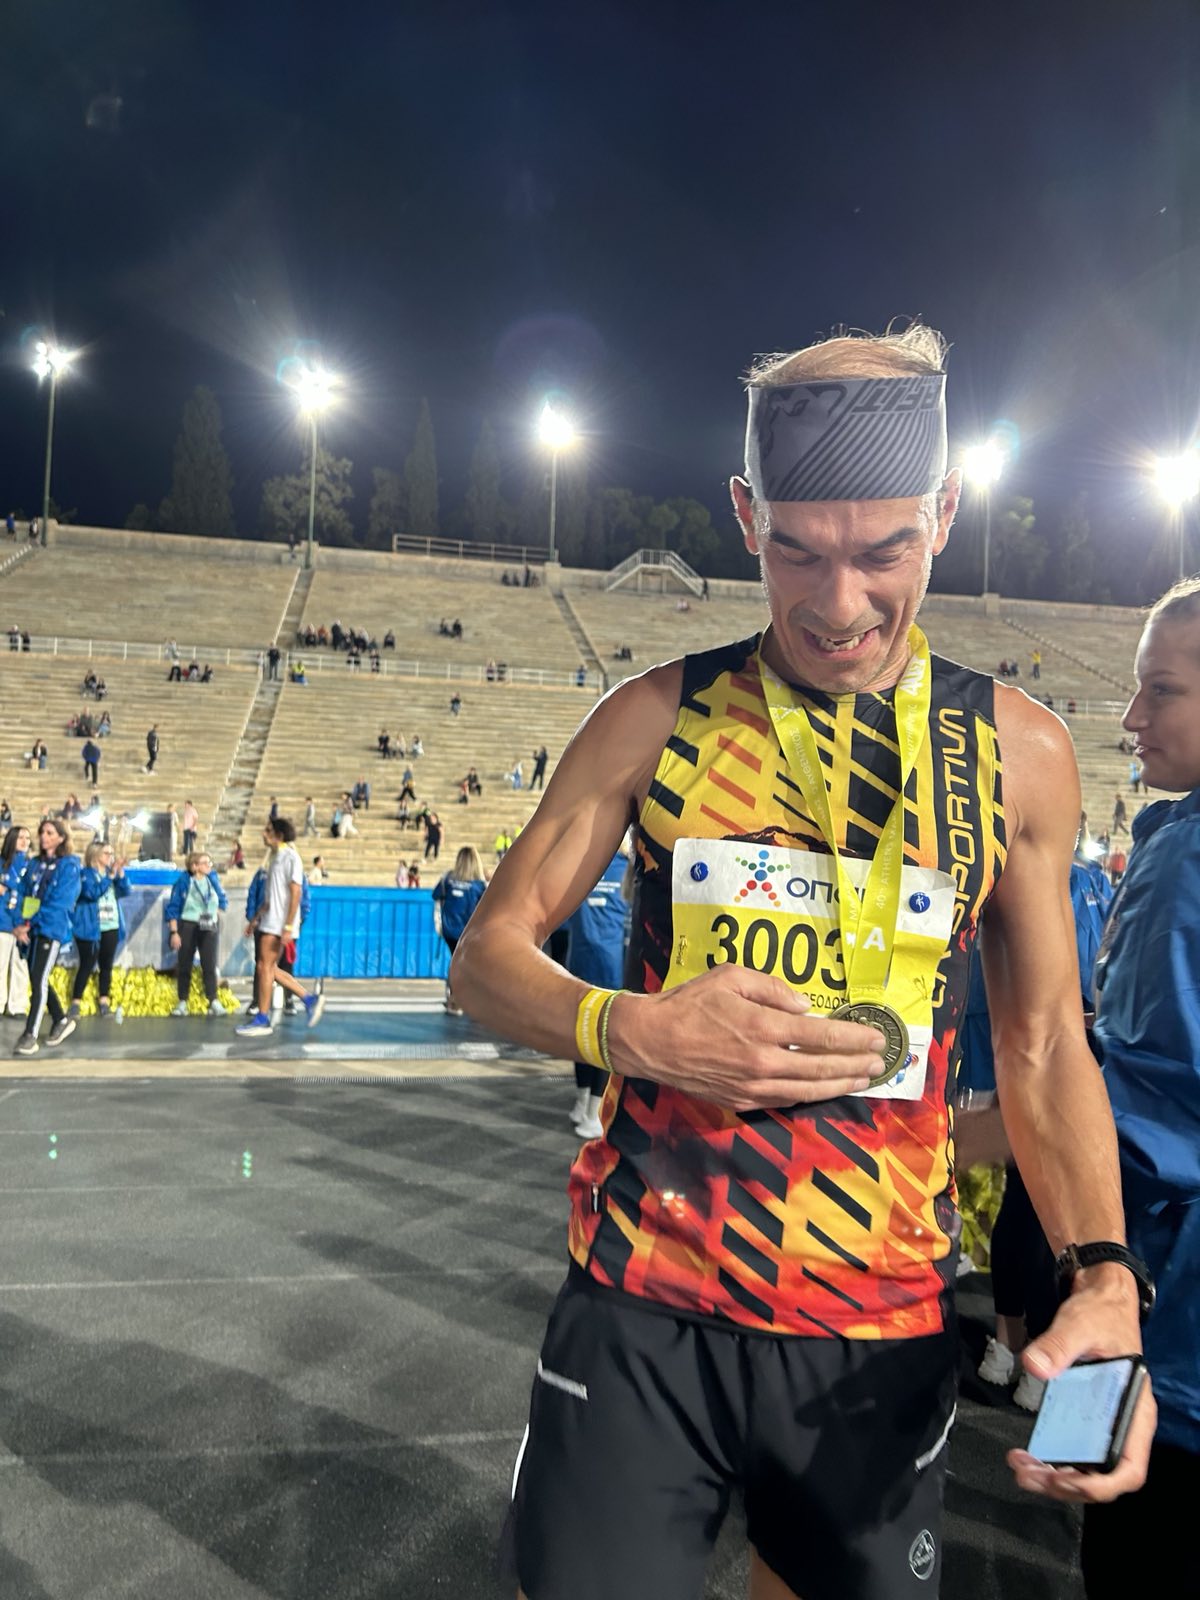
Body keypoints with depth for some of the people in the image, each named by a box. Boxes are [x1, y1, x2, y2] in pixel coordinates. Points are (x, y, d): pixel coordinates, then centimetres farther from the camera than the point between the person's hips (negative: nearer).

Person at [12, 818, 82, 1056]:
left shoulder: (69, 866, -6)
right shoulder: (33, 864, 14)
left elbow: (59, 903, -14)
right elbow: (22, 894, 9)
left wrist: (29, 924, -17)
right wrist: (20, 924, -7)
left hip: (52, 929, -7)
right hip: (32, 929, 7)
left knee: (38, 980, -12)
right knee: (37, 979, 13)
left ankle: (30, 1036, -11)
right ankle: (61, 1020, 30)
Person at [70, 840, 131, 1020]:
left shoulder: (112, 873, 14)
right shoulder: (86, 873, -4)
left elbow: (124, 891, 2)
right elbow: (92, 892, -20)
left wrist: (120, 874, -12)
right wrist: (110, 876, -24)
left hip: (111, 928, 6)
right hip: (91, 928, -6)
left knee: (106, 966, 6)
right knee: (87, 965, -7)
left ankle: (104, 1003, 9)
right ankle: (75, 1003, -2)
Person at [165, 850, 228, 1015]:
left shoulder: (213, 879, 6)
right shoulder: (183, 882, -4)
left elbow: (223, 900, 20)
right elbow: (172, 908, -4)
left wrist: (217, 915, 4)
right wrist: (174, 932, -9)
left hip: (209, 928, 2)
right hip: (188, 927, -2)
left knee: (210, 966, -6)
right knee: (184, 966, 4)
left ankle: (214, 1002, -9)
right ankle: (182, 1003, 14)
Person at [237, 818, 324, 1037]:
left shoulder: (290, 857, -12)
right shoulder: (276, 857, 17)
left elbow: (296, 894, -17)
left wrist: (288, 927, -21)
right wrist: (255, 918, 22)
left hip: (279, 924, -9)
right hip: (269, 921, 9)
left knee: (265, 967, -6)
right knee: (270, 969, 10)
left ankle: (262, 1019, 1)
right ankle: (309, 999, 15)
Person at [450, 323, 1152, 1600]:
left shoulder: (1018, 754, -2)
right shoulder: (656, 719, -5)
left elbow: (1044, 1043, 4)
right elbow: (488, 955, -1)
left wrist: (1105, 1280, -10)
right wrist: (631, 1029, -21)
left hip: (885, 1330, 2)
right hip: (641, 1308, -1)